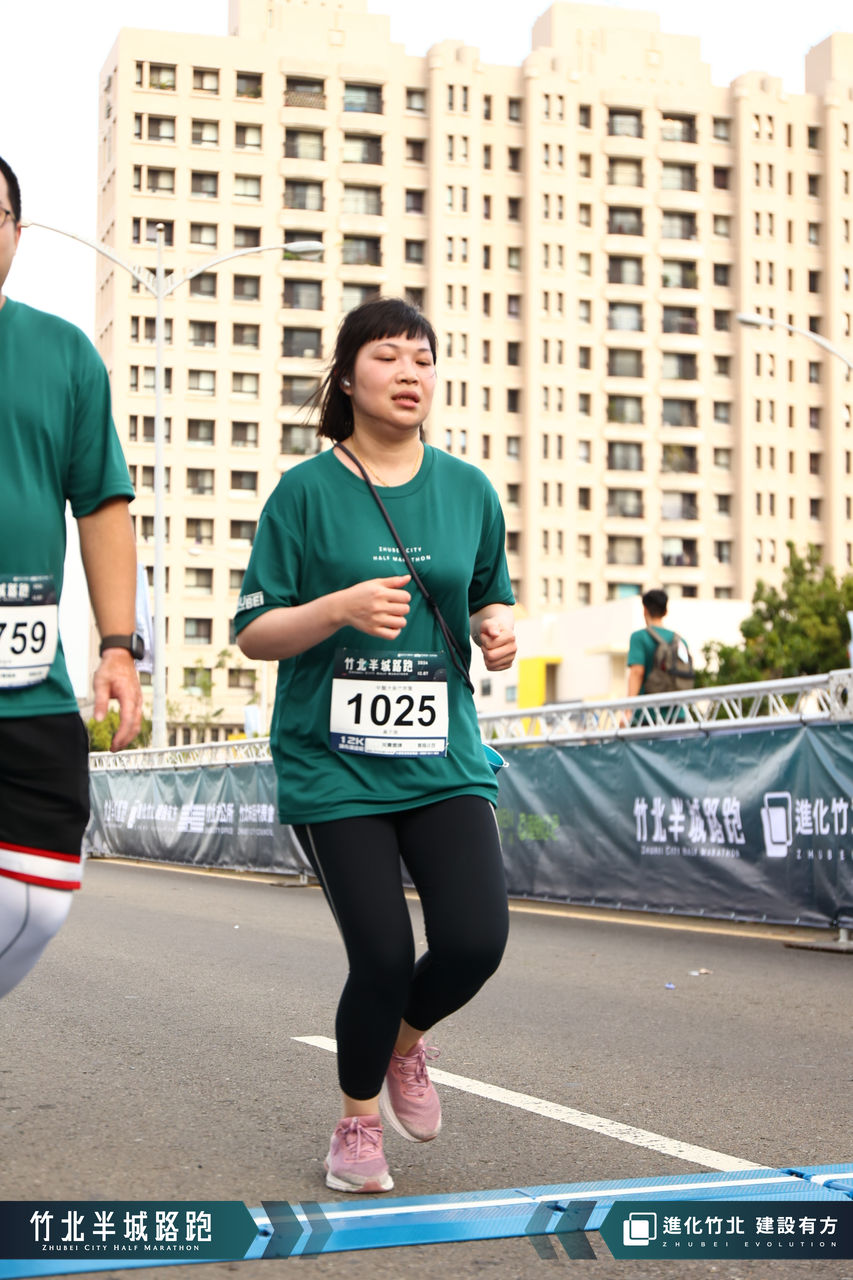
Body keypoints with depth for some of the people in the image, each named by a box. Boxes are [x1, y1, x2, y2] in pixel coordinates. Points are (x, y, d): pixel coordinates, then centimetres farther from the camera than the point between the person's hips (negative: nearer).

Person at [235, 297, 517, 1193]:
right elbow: (254, 634, -3)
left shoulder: (469, 490, 8)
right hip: (334, 763, -3)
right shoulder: (307, 490, -3)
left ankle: (407, 1041, 26)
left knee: (476, 939, -11)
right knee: (382, 955, -5)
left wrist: (496, 628, -4)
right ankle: (358, 1121, 25)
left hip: (443, 759, 3)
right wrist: (341, 607, -21)